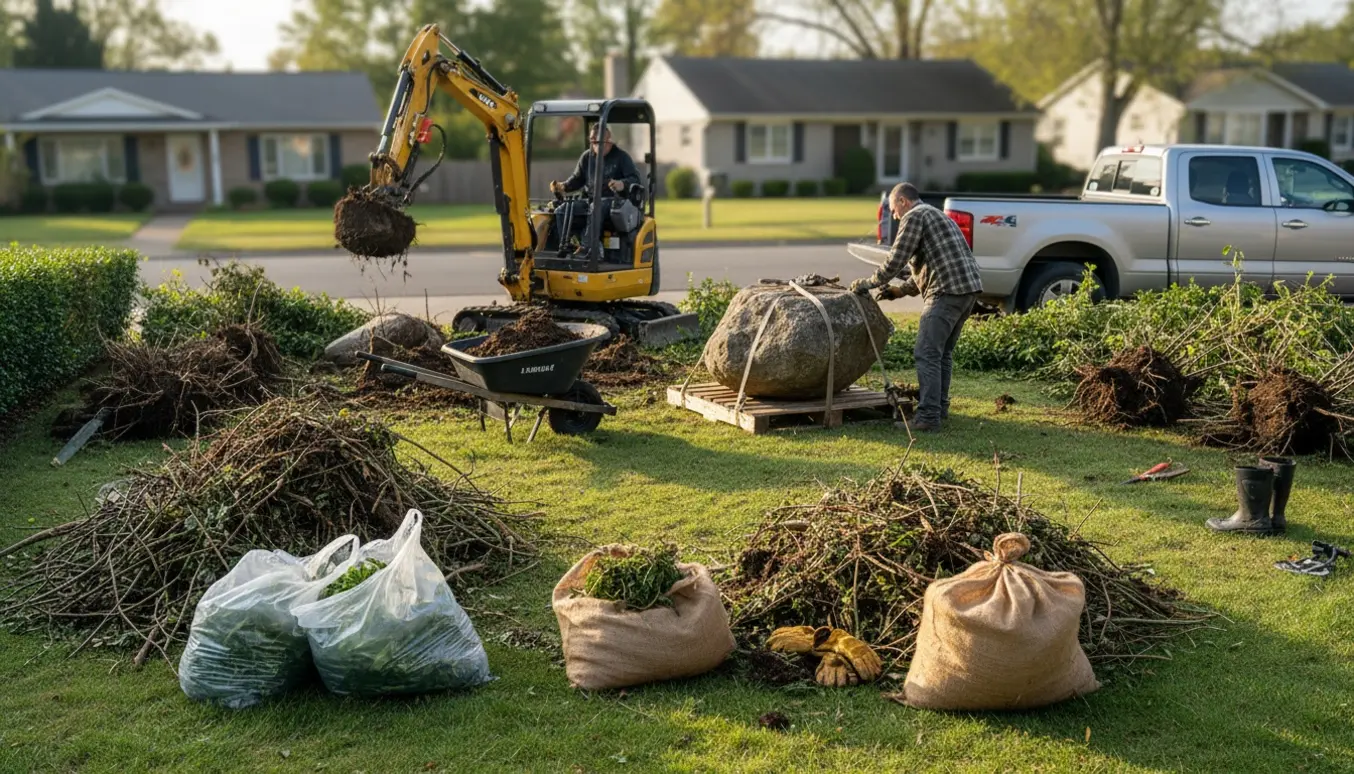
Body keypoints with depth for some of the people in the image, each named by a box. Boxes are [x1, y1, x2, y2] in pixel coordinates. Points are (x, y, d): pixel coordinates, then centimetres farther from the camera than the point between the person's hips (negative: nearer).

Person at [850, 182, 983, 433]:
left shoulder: (914, 216, -2)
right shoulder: (937, 215, 29)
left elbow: (896, 261, -8)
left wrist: (868, 283, 4)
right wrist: (901, 290, 26)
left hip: (948, 291, -10)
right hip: (969, 288, 10)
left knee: (927, 354, -9)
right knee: (943, 352, 19)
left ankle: (929, 417, -13)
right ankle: (940, 407, 25)